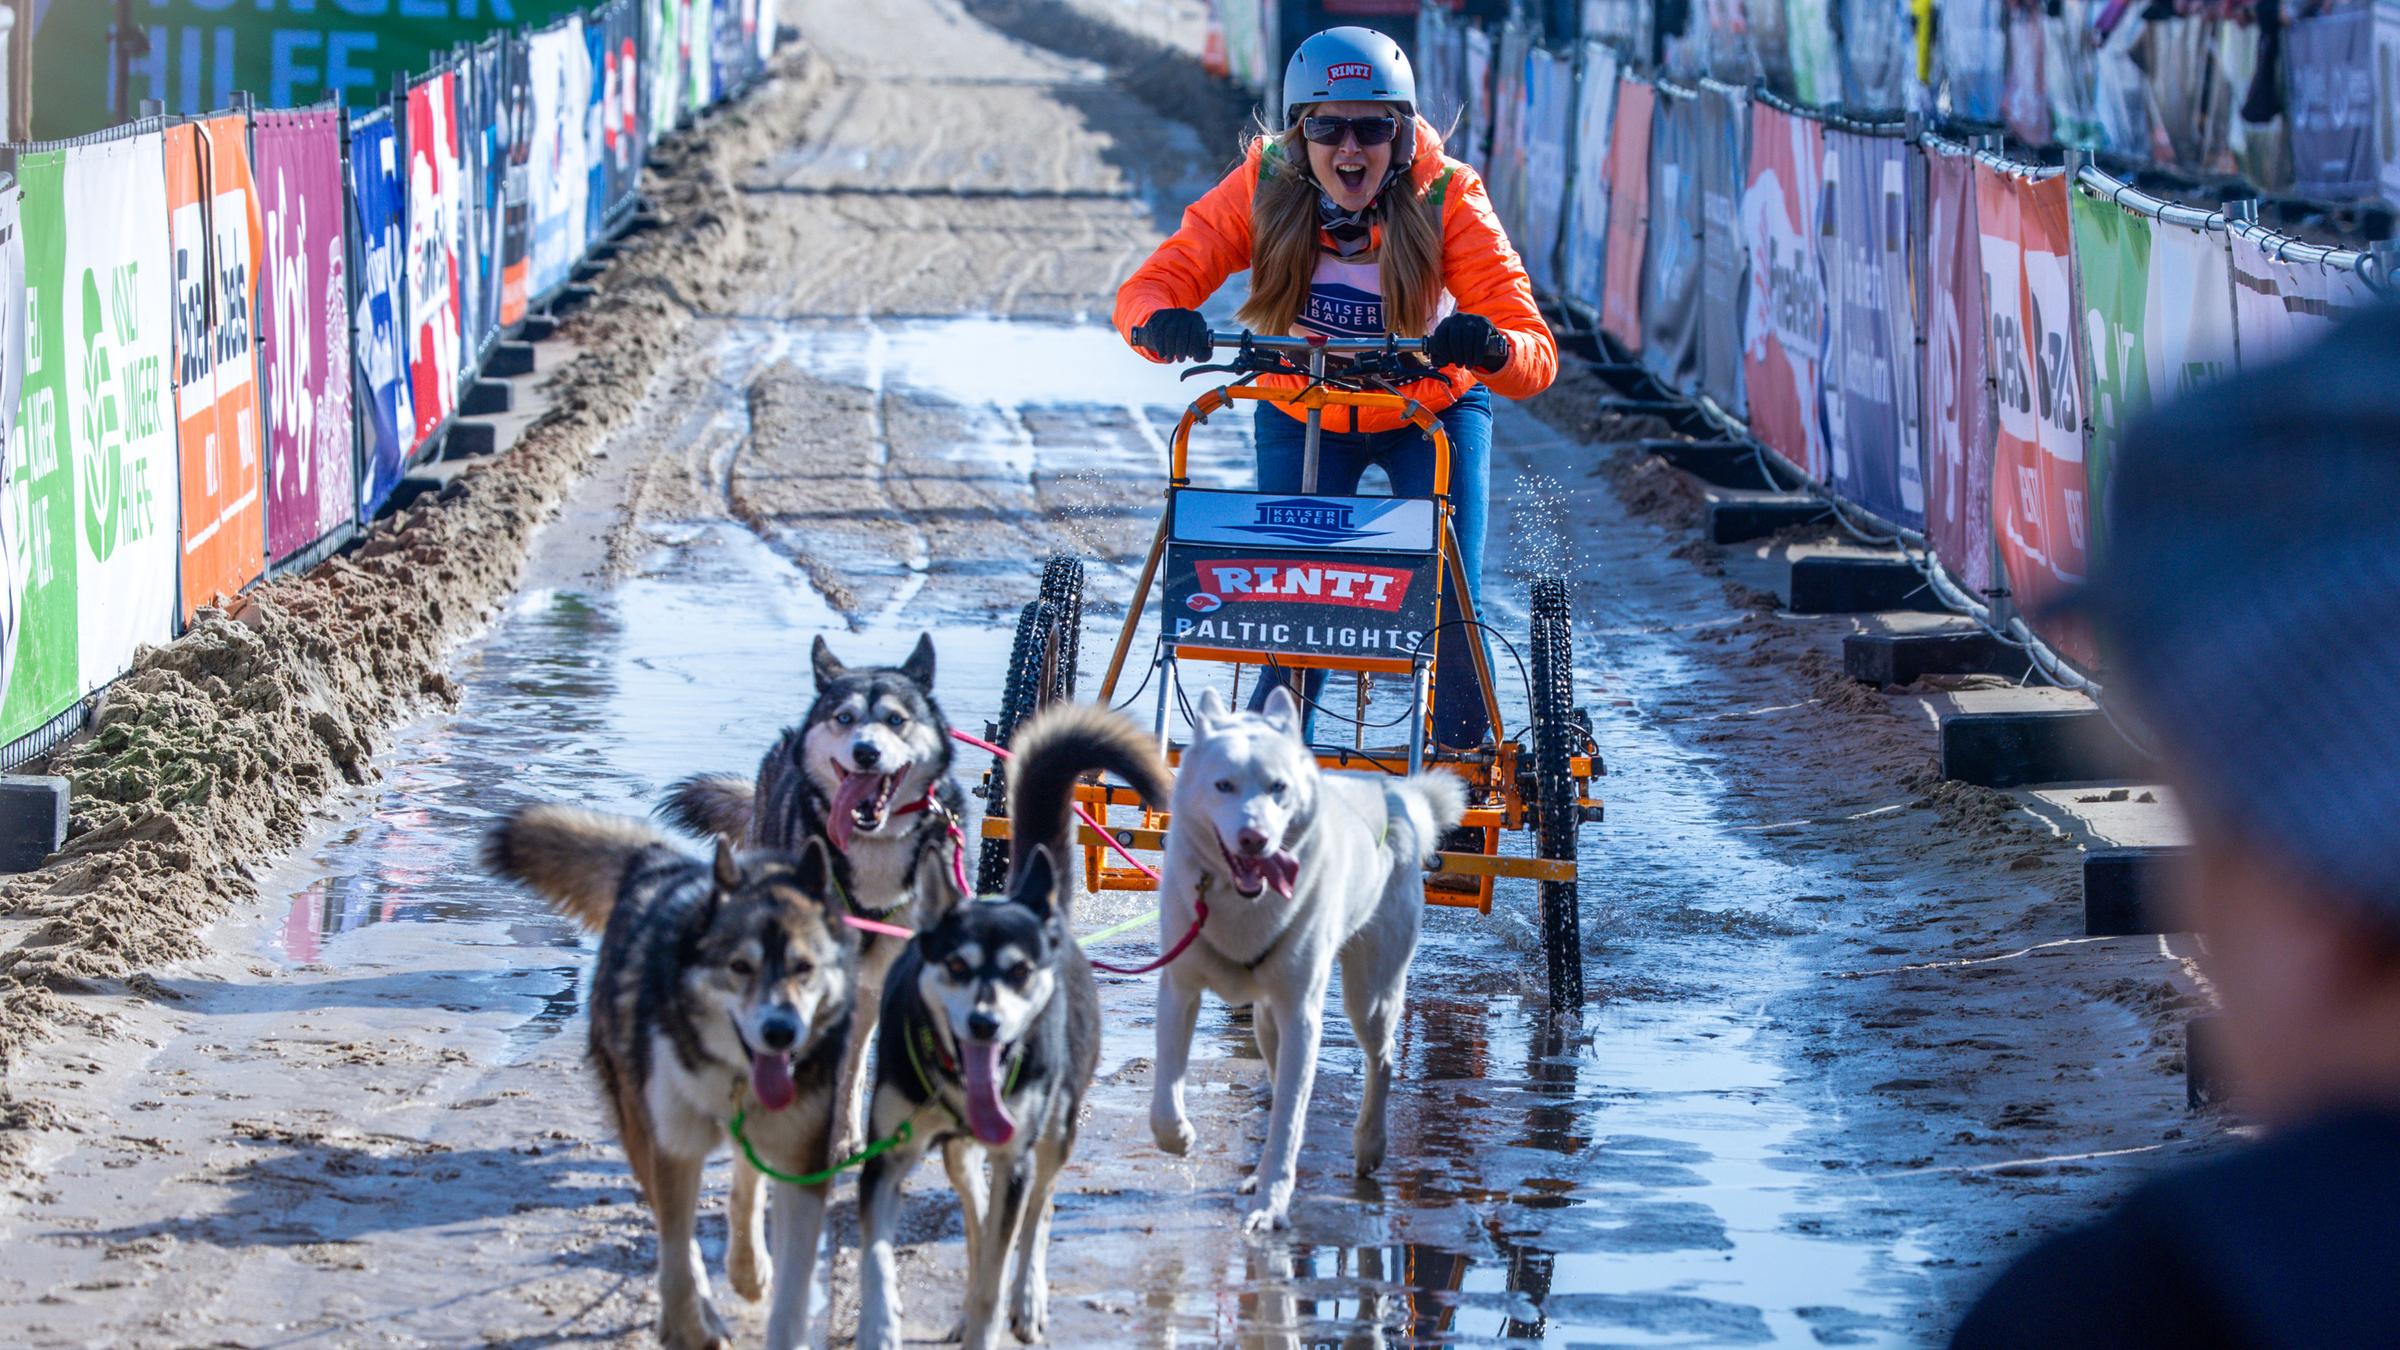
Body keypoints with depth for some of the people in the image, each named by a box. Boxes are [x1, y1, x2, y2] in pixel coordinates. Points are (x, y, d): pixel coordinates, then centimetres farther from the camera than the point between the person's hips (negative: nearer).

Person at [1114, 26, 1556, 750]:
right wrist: (1163, 323, -52)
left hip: (1433, 414, -1)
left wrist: (1489, 347, -57)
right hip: (1301, 417, 1)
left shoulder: (1447, 200, -28)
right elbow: (1145, 287, -29)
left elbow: (1537, 356, -34)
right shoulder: (1263, 188, -24)